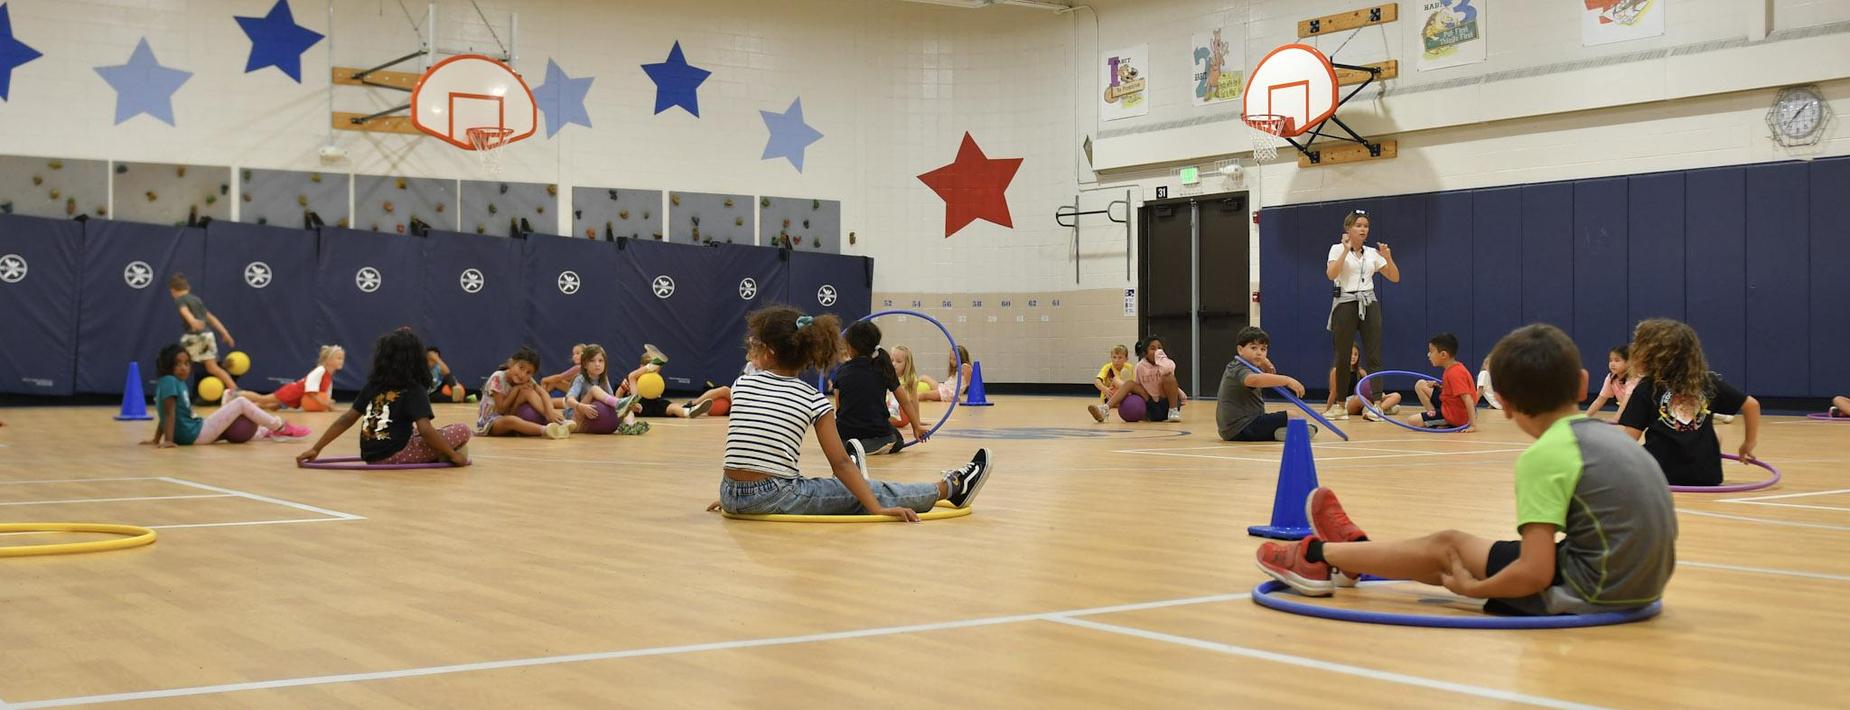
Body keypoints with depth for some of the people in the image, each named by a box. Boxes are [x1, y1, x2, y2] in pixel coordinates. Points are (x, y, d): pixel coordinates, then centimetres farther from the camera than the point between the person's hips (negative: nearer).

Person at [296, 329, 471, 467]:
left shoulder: (373, 385, 12)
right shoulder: (414, 390, -5)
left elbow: (346, 419, 11)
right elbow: (425, 430, -17)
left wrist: (316, 449, 15)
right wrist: (453, 455, -8)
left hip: (371, 457, 6)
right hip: (395, 457, -6)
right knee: (462, 431, -2)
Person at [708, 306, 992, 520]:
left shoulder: (742, 385, 6)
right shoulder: (814, 400, -3)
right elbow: (840, 464, -5)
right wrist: (878, 509, -4)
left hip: (732, 497, 4)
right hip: (774, 497, -4)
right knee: (876, 493, 9)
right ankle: (952, 487, 21)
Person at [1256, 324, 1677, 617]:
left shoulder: (1543, 456, -15)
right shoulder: (1609, 435, 8)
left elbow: (1534, 573, -22)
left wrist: (1470, 588, -5)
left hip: (1588, 591, -8)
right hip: (1641, 584, 8)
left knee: (1447, 547, 10)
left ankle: (1324, 557, 27)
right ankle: (1354, 553, 39)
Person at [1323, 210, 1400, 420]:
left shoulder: (1372, 253, 11)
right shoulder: (1338, 249, -1)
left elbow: (1395, 278, 9)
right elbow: (1331, 274, -19)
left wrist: (1388, 258, -7)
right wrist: (1346, 249, -19)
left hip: (1368, 304, 4)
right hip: (1345, 303, -4)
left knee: (1373, 356, -2)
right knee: (1340, 357, -1)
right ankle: (1337, 404, 6)